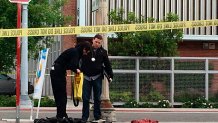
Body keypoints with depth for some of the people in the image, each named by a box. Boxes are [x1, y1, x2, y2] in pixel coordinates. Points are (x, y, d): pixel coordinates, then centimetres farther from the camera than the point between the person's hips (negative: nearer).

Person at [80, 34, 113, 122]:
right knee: (85, 98, 1)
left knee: (97, 98, 6)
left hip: (97, 77, 0)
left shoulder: (103, 52, 4)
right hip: (87, 77, 0)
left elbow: (107, 65, 7)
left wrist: (110, 75, 3)